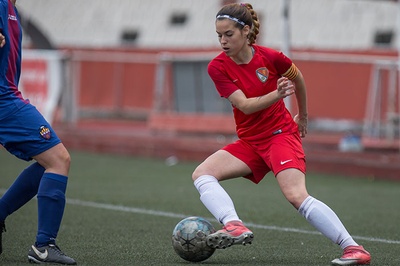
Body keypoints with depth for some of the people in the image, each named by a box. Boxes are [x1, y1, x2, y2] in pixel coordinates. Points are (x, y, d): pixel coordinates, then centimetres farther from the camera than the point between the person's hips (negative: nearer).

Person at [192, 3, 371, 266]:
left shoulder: (270, 57, -12)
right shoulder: (218, 67, -9)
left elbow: (298, 79, 9)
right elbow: (245, 106, -19)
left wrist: (302, 116, 22)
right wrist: (276, 94, -36)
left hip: (281, 134, -4)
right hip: (249, 142, 4)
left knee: (297, 196, -24)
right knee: (201, 174, -16)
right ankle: (235, 226, -36)